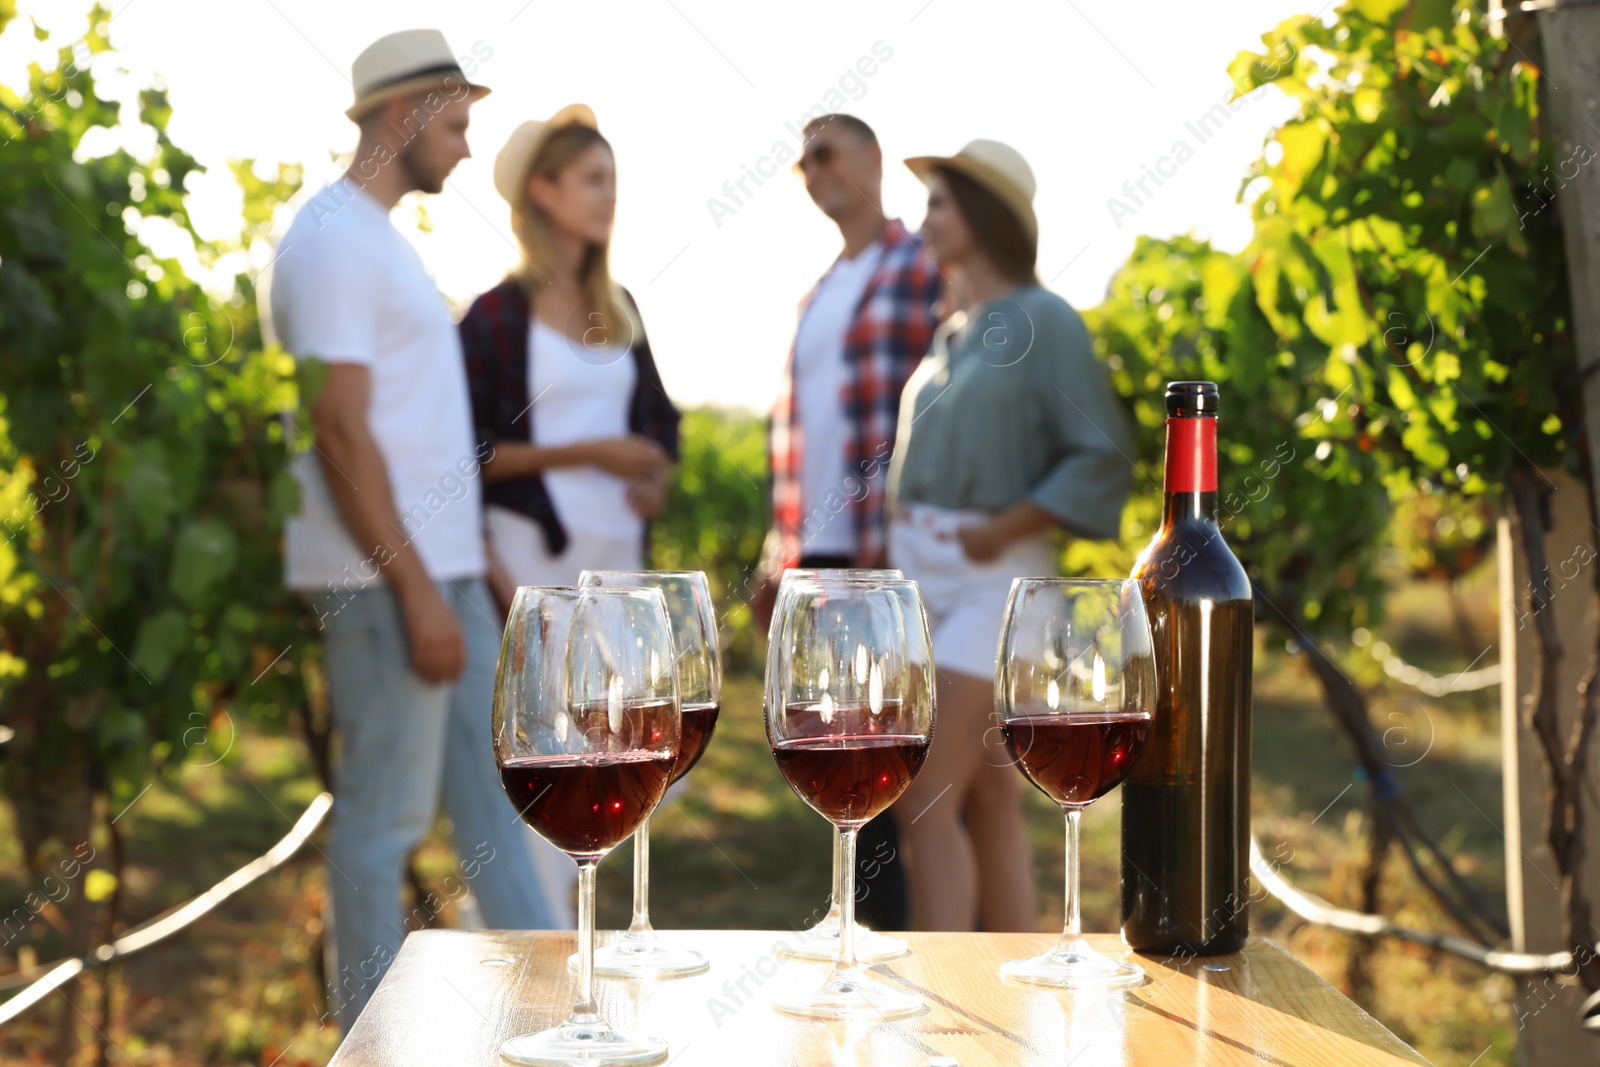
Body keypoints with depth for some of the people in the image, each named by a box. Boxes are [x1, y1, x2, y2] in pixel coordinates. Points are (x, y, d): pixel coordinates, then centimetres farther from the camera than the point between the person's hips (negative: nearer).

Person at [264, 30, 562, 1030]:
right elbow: (341, 432, -20)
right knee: (385, 814, -1)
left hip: (442, 570, 10)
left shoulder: (380, 236, 17)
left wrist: (471, 558, 18)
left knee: (495, 788, 13)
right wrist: (415, 591, -21)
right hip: (384, 578, -10)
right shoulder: (335, 238, -13)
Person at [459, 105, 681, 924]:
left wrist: (656, 478, 1)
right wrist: (590, 453, -16)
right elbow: (470, 451, -10)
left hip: (616, 557, 6)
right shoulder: (498, 316, -5)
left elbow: (659, 417, 22)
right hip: (535, 556, -6)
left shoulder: (618, 309, 13)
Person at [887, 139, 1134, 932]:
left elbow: (1104, 459, -12)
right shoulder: (949, 336, 15)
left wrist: (1002, 531, -18)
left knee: (926, 799, -13)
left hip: (993, 577, -7)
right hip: (921, 573, 8)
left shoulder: (1042, 320, -8)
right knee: (988, 797, 9)